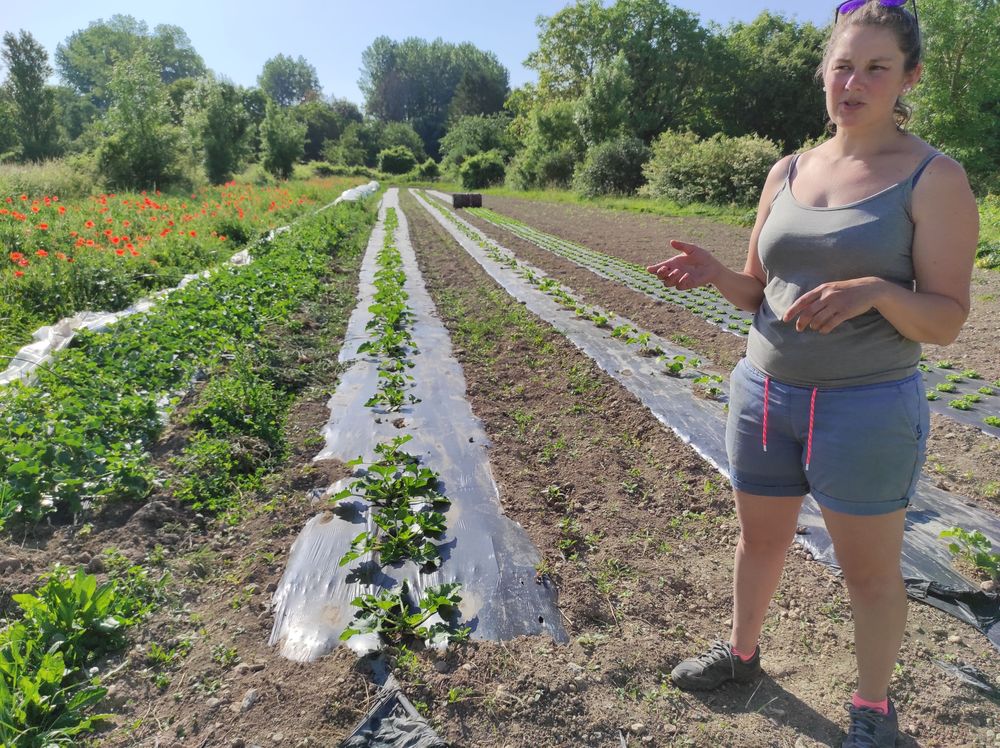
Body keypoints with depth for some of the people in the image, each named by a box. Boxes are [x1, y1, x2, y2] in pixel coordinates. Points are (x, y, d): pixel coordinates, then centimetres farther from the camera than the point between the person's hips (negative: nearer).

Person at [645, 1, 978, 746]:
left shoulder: (936, 178, -9)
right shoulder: (788, 171, 5)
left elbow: (946, 321, -11)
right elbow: (758, 293, 9)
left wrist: (874, 290, -31)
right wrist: (714, 273, -12)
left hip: (868, 409, -4)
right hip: (764, 395, 5)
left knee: (871, 571, 12)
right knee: (761, 538, 21)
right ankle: (741, 652, 45)